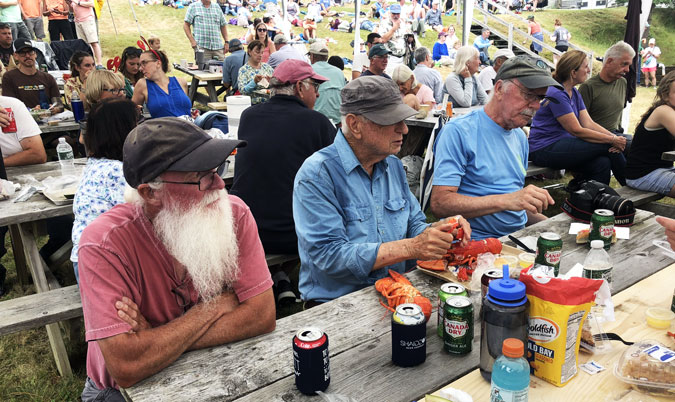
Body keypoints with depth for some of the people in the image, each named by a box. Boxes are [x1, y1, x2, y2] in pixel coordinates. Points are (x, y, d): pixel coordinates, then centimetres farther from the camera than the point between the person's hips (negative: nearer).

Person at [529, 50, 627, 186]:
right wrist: (612, 140, -15)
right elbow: (577, 131, -18)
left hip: (561, 144, 9)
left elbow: (589, 123, 5)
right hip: (544, 150, -9)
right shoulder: (556, 94, -17)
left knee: (602, 163, -18)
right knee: (608, 146, -14)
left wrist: (614, 137, -12)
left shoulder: (574, 93, 13)